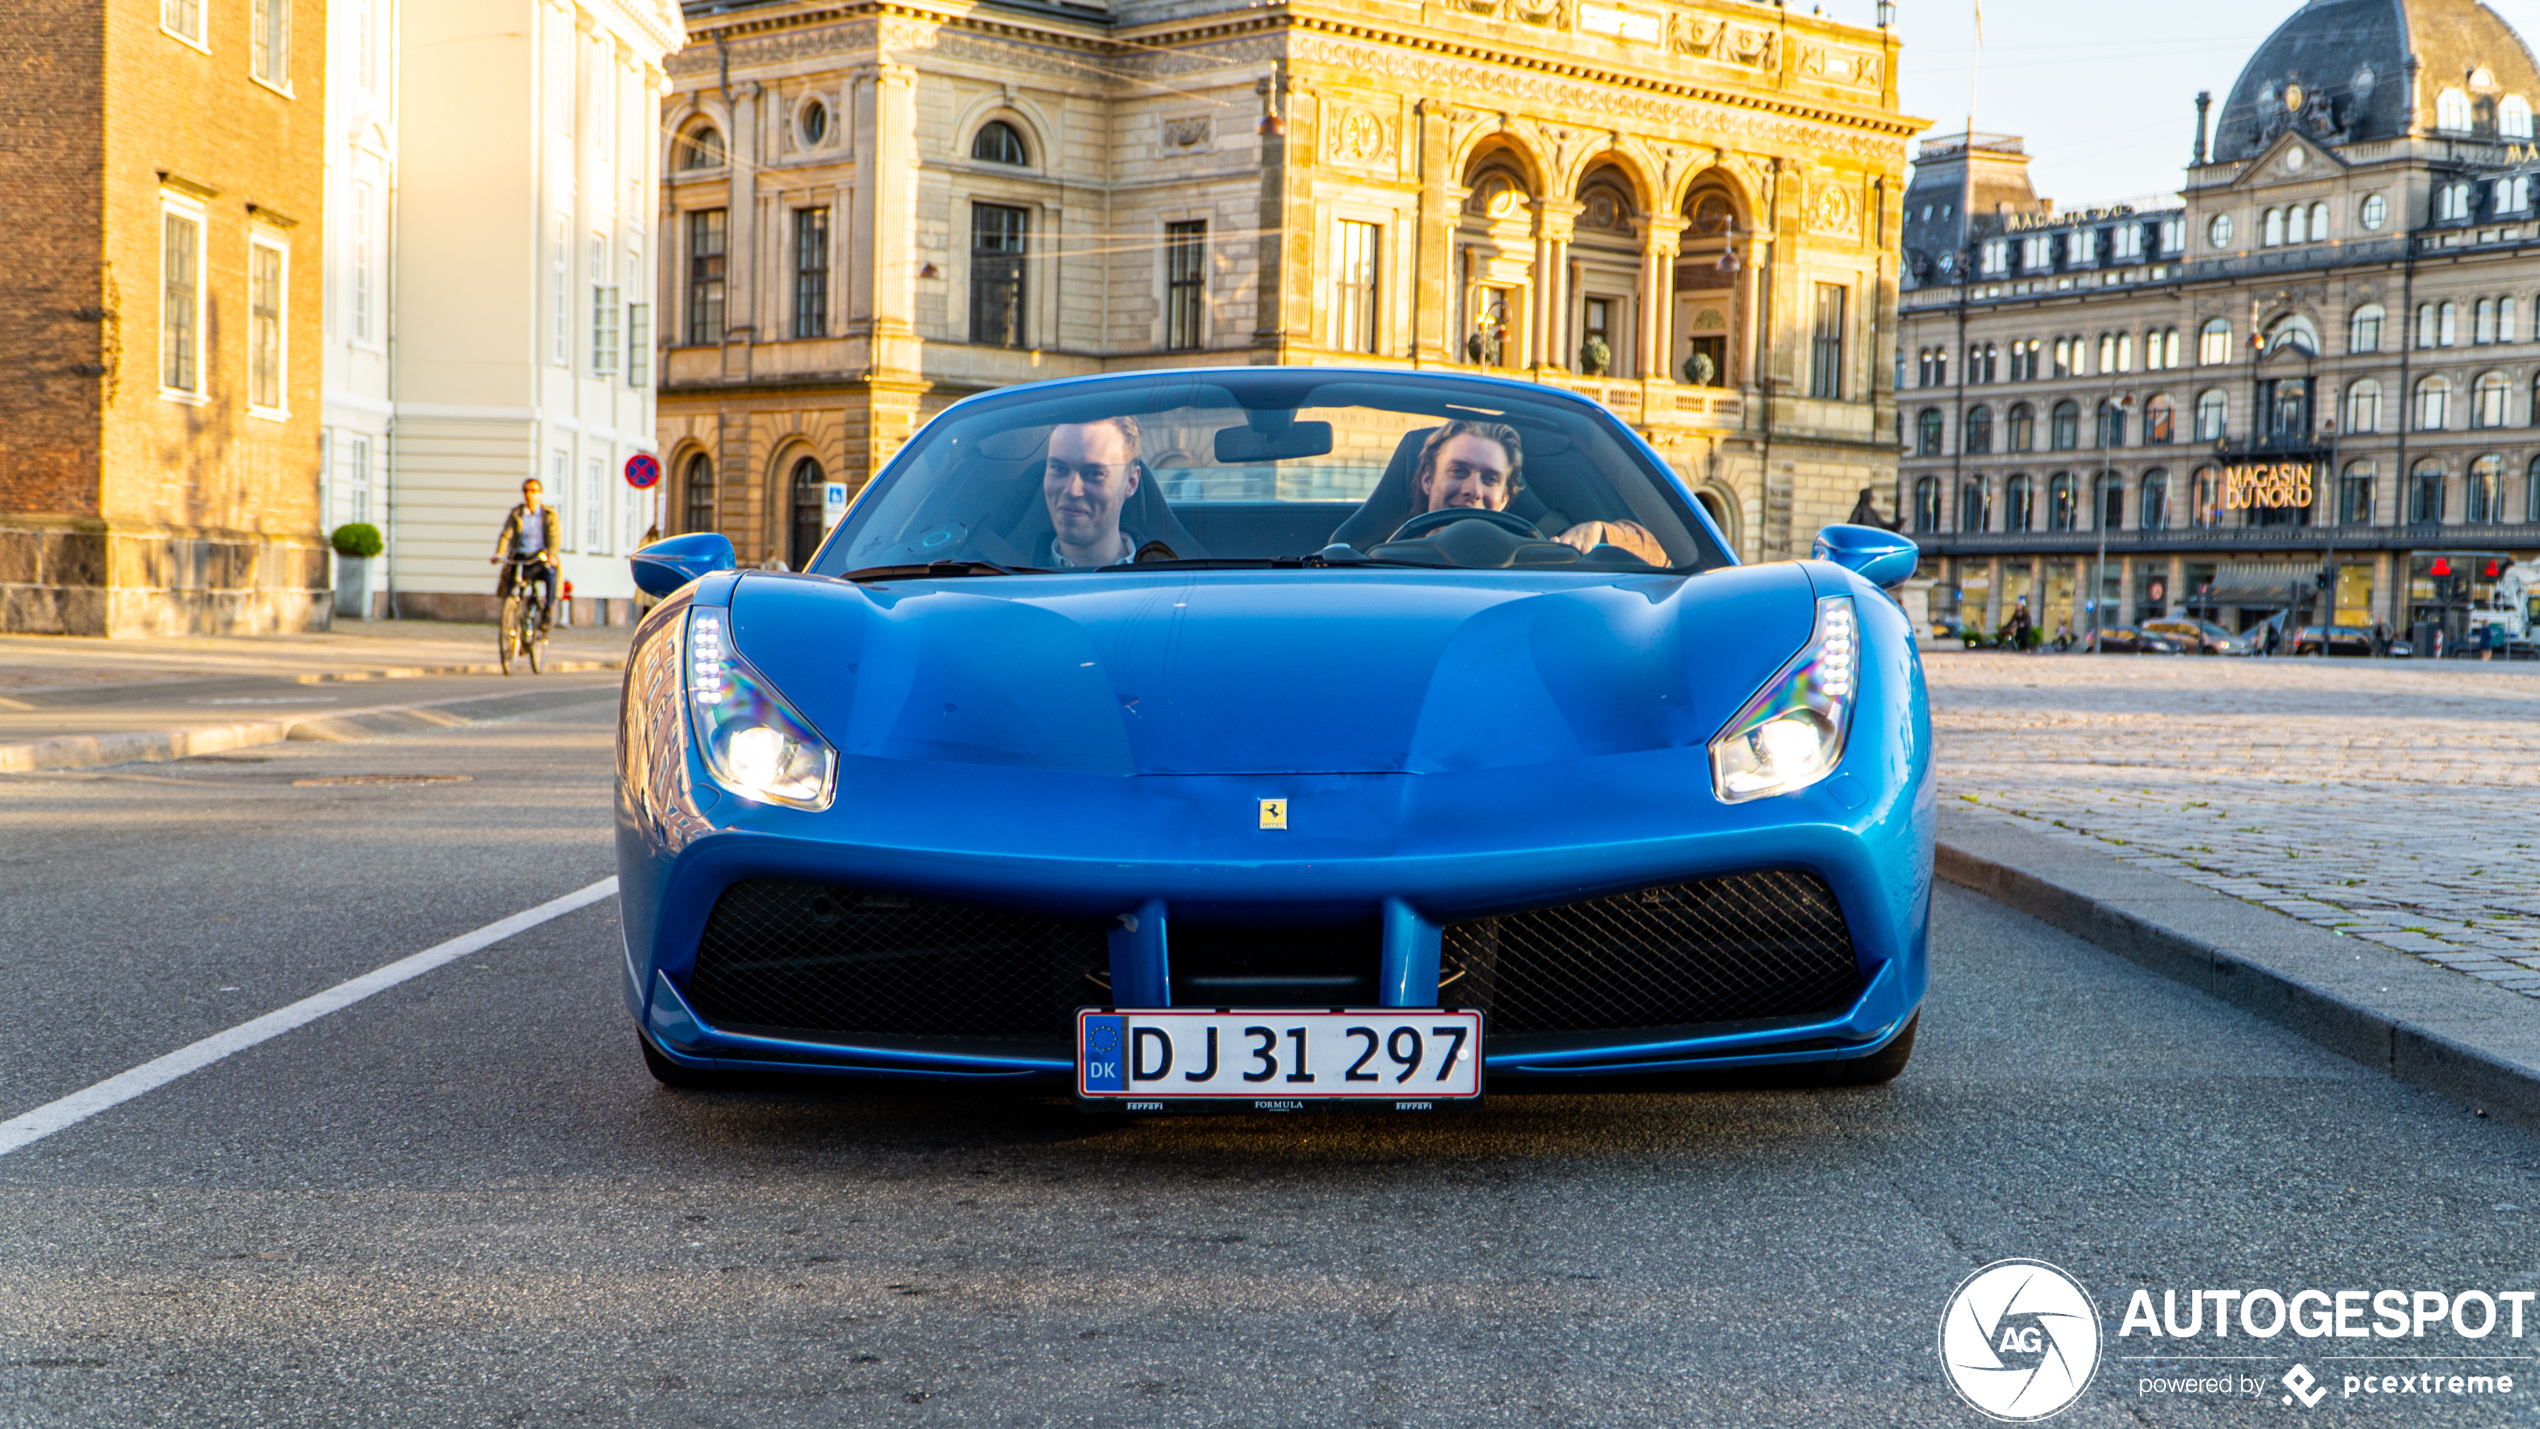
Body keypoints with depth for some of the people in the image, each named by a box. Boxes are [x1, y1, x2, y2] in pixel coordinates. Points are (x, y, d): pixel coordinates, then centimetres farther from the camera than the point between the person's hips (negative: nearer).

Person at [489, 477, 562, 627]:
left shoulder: (550, 515, 5)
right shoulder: (516, 514, 9)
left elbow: (555, 536, -9)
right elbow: (506, 535, -2)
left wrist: (551, 555, -28)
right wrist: (499, 555, -20)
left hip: (541, 559, -2)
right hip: (519, 558, 2)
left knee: (551, 575, -34)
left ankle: (548, 612, -17)